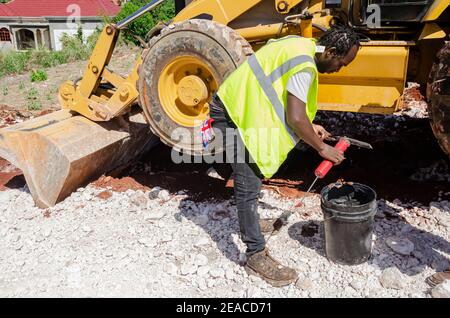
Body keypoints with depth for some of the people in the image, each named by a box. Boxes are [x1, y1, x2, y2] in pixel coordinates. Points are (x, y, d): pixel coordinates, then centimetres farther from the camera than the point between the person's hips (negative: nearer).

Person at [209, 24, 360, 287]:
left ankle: (249, 221, 45)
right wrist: (322, 148, -9)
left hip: (237, 103, 11)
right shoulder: (304, 64, -20)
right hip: (233, 113, -11)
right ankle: (256, 256, 3)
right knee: (249, 186, -6)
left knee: (251, 177, 24)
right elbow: (295, 119, -23)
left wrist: (309, 126, 17)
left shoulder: (300, 46, 10)